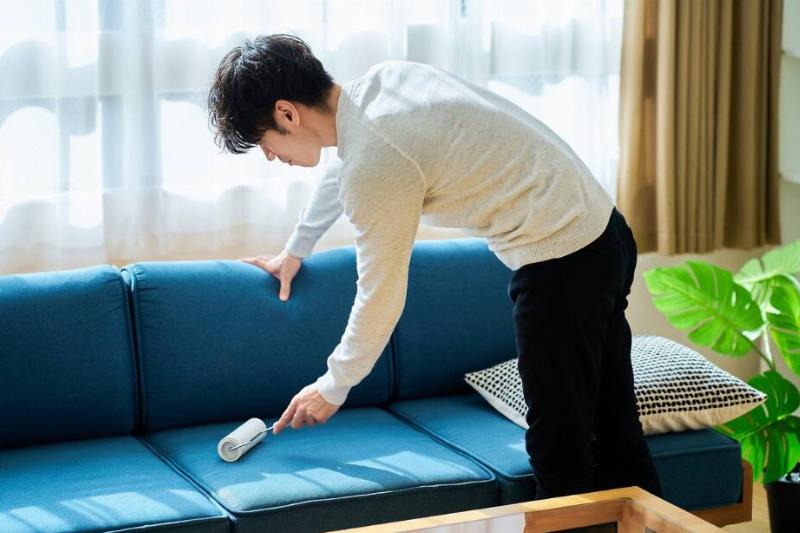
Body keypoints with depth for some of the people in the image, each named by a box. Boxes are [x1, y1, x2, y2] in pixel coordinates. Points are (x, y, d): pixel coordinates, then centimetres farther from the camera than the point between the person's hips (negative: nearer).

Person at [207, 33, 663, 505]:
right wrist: (295, 250, 40)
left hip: (561, 262, -9)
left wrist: (333, 388, 4)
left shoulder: (378, 159, -21)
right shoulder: (383, 78, 5)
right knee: (614, 428, 17)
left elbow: (380, 298, -12)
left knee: (560, 448, 1)